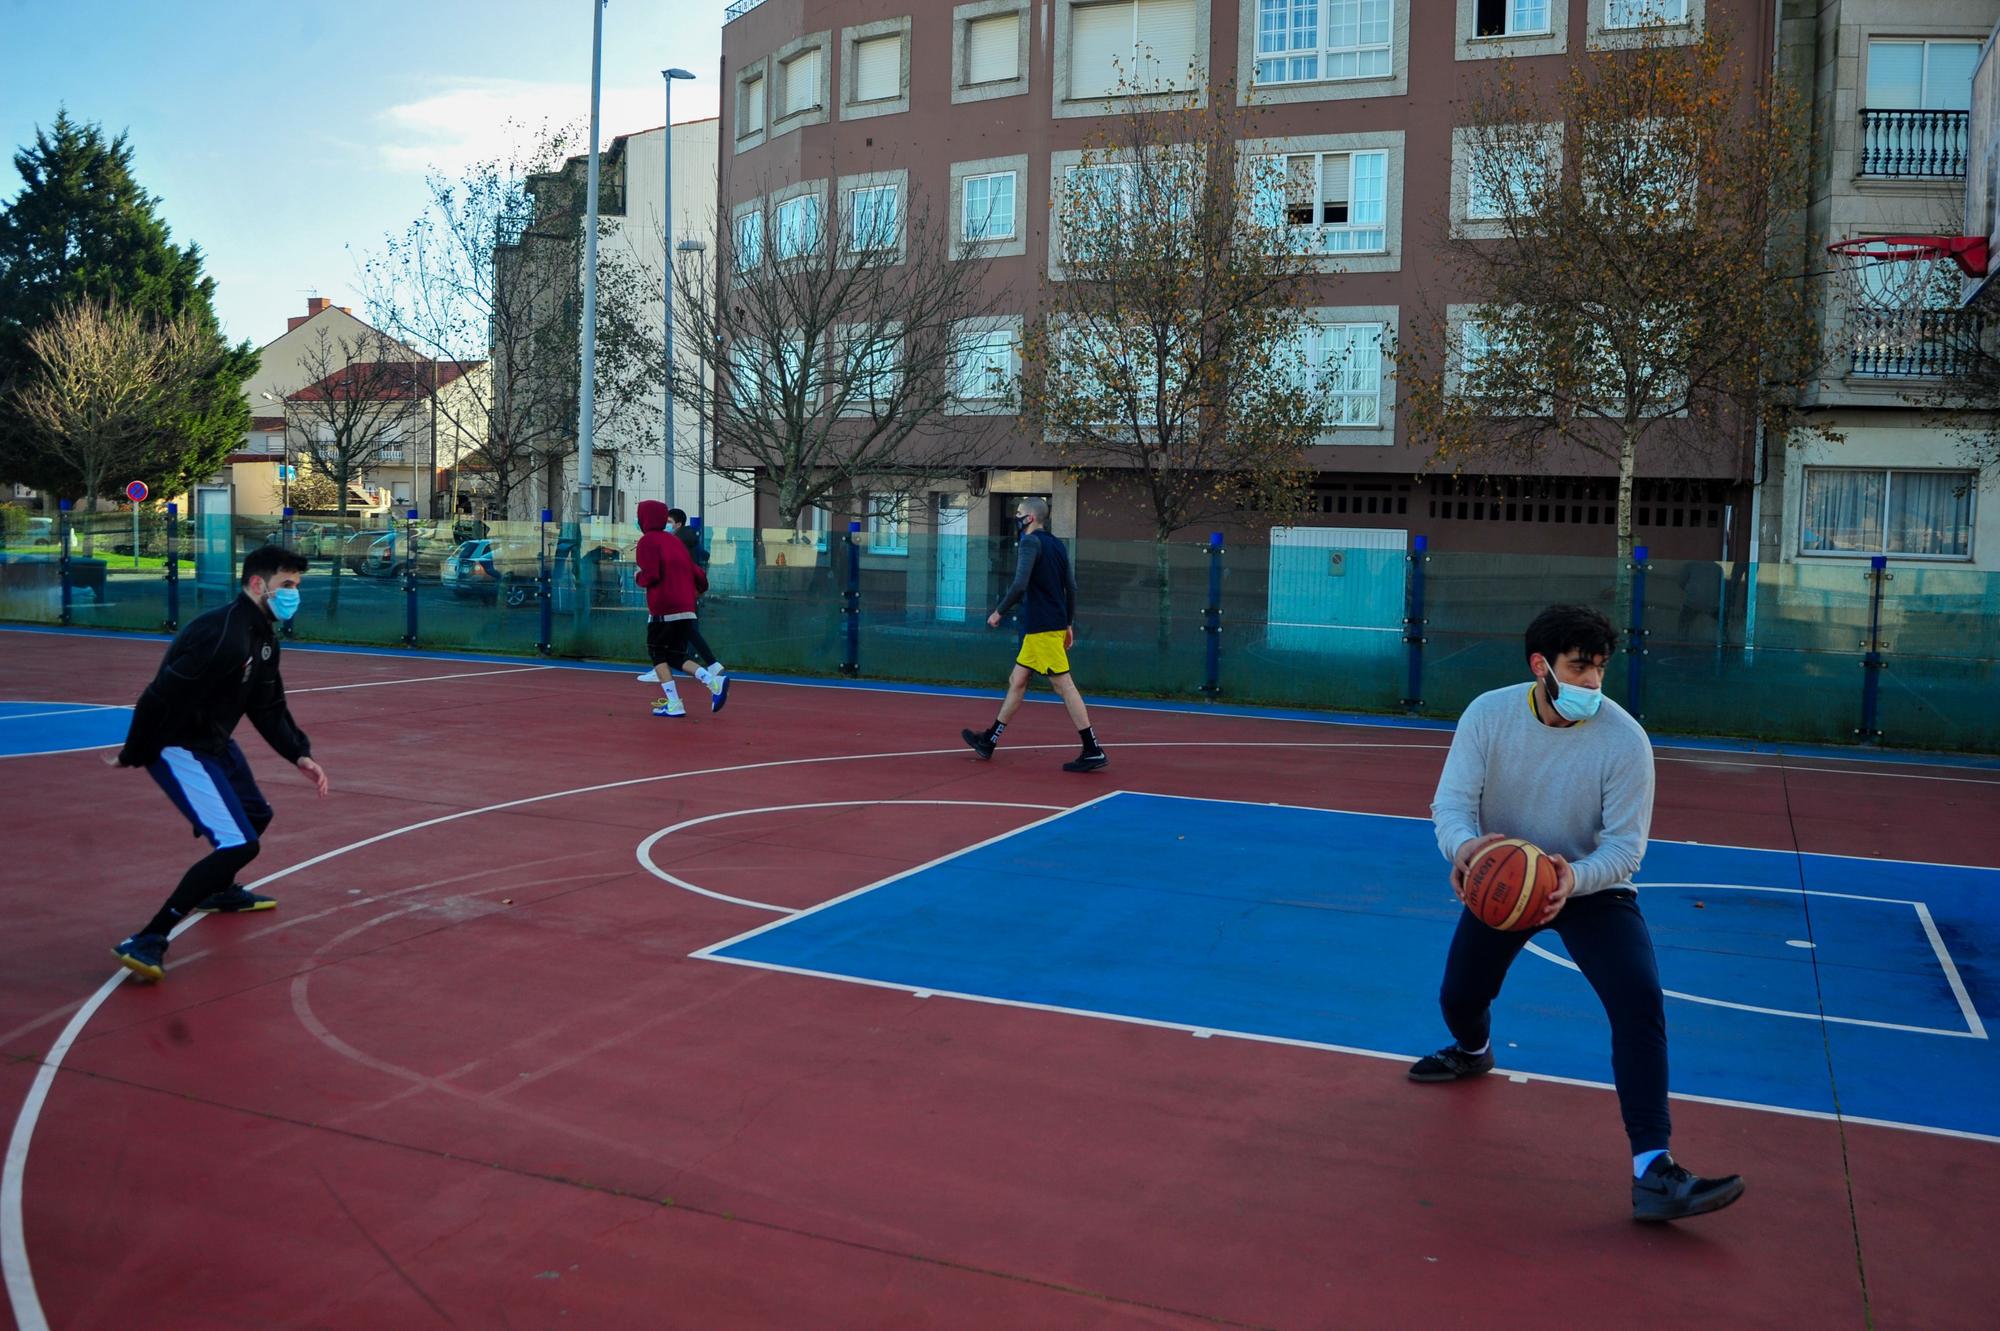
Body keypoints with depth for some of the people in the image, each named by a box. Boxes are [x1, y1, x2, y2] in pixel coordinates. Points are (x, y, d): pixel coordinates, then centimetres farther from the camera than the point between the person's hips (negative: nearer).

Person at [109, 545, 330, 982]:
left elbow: (269, 708, 11)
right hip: (177, 748, -11)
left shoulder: (263, 637, 5)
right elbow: (159, 699, -25)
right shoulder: (222, 636, -27)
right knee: (238, 844, -19)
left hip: (215, 742, 11)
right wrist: (132, 757, -14)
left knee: (256, 815, 30)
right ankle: (146, 942, -14)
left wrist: (299, 755, -1)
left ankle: (218, 891, 56)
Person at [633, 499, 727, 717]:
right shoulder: (675, 541, 17)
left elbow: (650, 576, -15)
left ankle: (674, 705, -3)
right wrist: (700, 588, 37)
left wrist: (638, 576, 7)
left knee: (658, 655, 7)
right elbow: (697, 574, 16)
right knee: (677, 656, 12)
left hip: (663, 610, -6)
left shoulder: (648, 541, -4)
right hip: (686, 610, 6)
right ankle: (714, 681, -11)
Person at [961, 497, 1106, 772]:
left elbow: (1020, 585, -22)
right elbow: (1071, 588, 15)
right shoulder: (1057, 545, 13)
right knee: (1016, 682, 15)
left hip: (1043, 628, -9)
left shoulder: (1032, 542, -12)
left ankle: (1094, 752, -6)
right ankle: (989, 740, 23)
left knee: (1064, 685, -7)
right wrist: (1069, 624, 20)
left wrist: (999, 612, -10)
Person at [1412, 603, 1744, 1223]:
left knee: (1640, 1001, -24)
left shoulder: (1625, 739, -21)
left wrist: (1575, 877, -41)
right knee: (1458, 1000, 9)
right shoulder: (1488, 714, -16)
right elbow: (1453, 803, -18)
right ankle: (1473, 1053, 51)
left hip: (1592, 887, -2)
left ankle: (1652, 1173, -19)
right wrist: (1463, 845, -42)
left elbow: (1625, 845, -19)